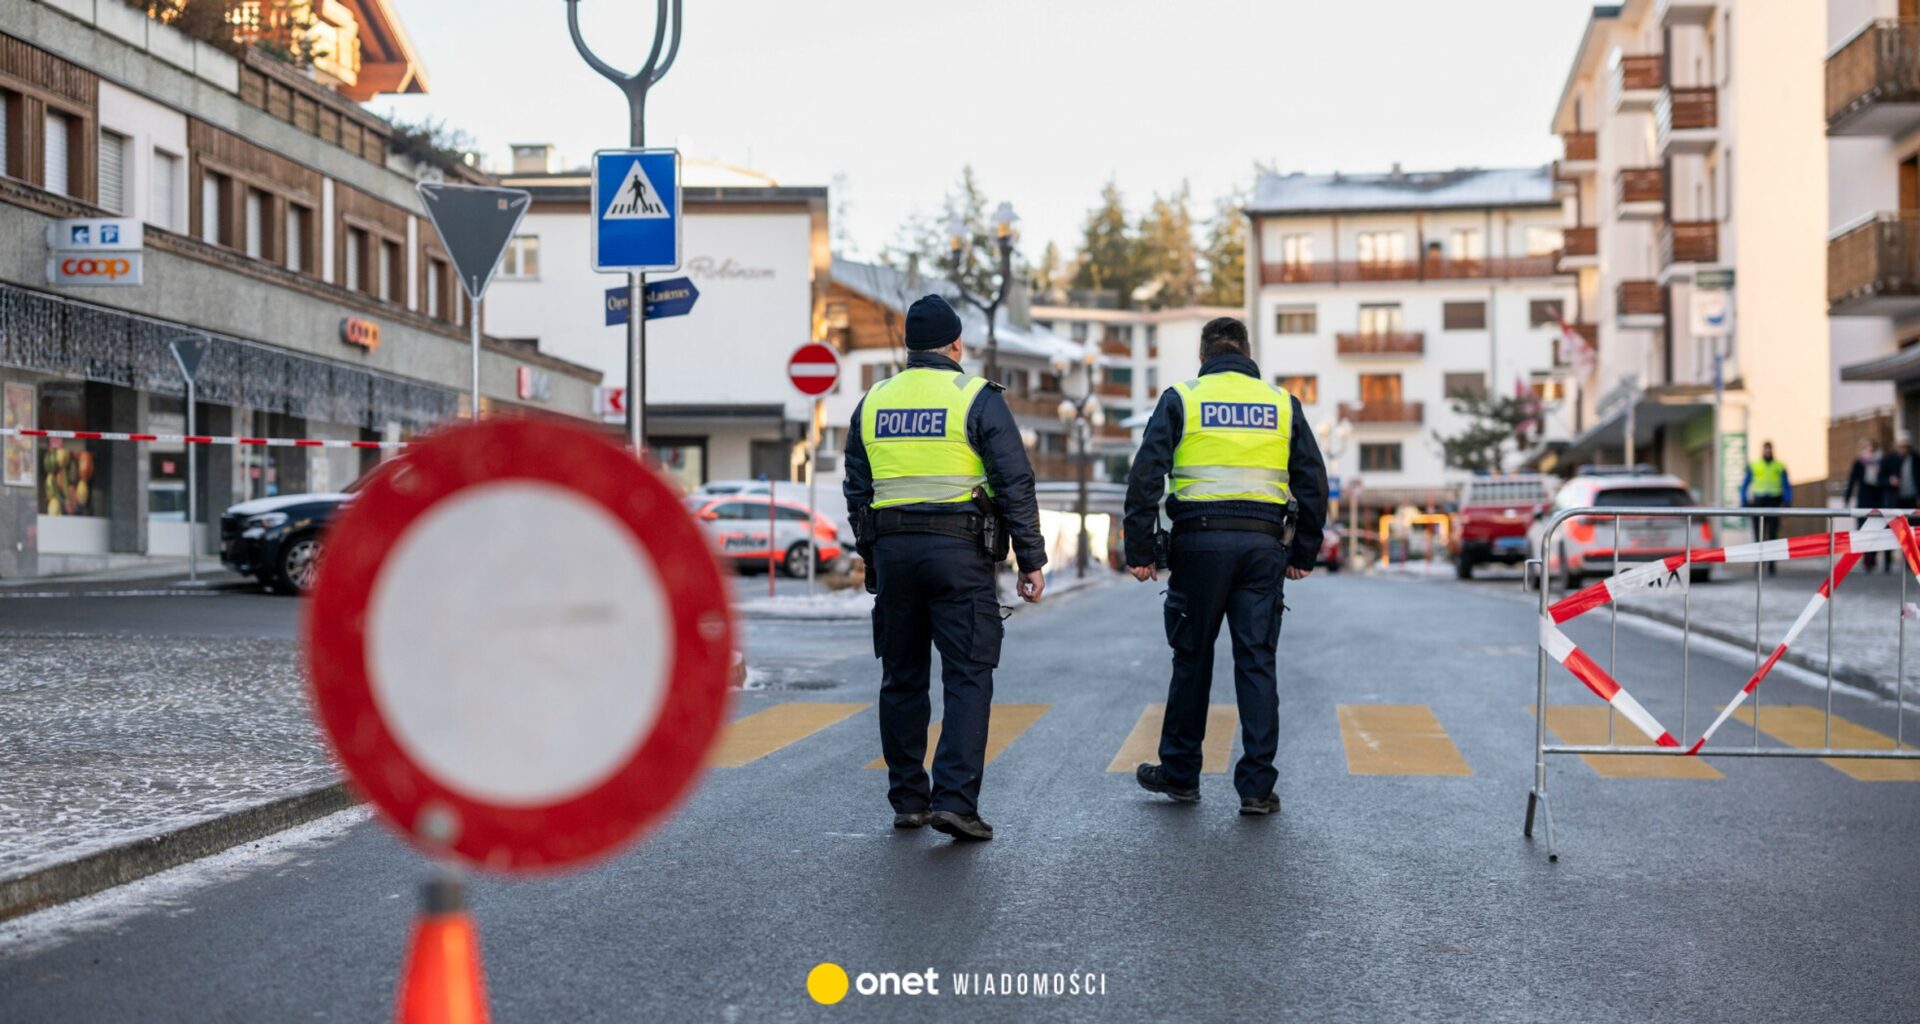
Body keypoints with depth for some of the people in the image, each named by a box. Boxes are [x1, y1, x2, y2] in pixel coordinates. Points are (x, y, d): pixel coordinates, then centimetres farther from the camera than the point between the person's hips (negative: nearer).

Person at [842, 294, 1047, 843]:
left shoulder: (873, 402, 10)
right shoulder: (977, 399, -4)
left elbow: (856, 490, 14)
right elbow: (1015, 484, -7)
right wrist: (1031, 560, -2)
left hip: (891, 551, 5)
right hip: (959, 551, -4)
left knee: (902, 678, 12)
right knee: (968, 678, -3)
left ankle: (907, 800, 16)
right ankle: (954, 799, -12)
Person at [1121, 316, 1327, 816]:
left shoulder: (1181, 399, 3)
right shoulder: (1282, 404, 11)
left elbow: (1145, 477, -4)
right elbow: (1313, 483, 10)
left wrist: (1139, 551, -1)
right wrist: (1303, 554, 16)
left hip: (1200, 541, -1)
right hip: (1263, 544, 2)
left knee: (1192, 660, 9)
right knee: (1257, 662, 3)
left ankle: (1179, 774, 19)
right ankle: (1258, 786, 1)